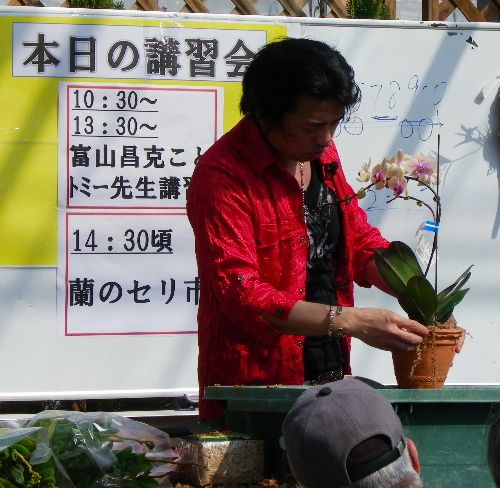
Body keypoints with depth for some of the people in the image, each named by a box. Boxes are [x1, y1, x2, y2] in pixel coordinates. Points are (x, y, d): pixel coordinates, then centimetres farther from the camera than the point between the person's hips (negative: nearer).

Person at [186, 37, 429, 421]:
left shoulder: (322, 154, 9)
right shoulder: (222, 176, -16)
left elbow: (361, 241, 18)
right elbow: (242, 295, -22)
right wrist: (351, 321, -28)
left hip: (331, 376, 7)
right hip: (253, 390, -7)